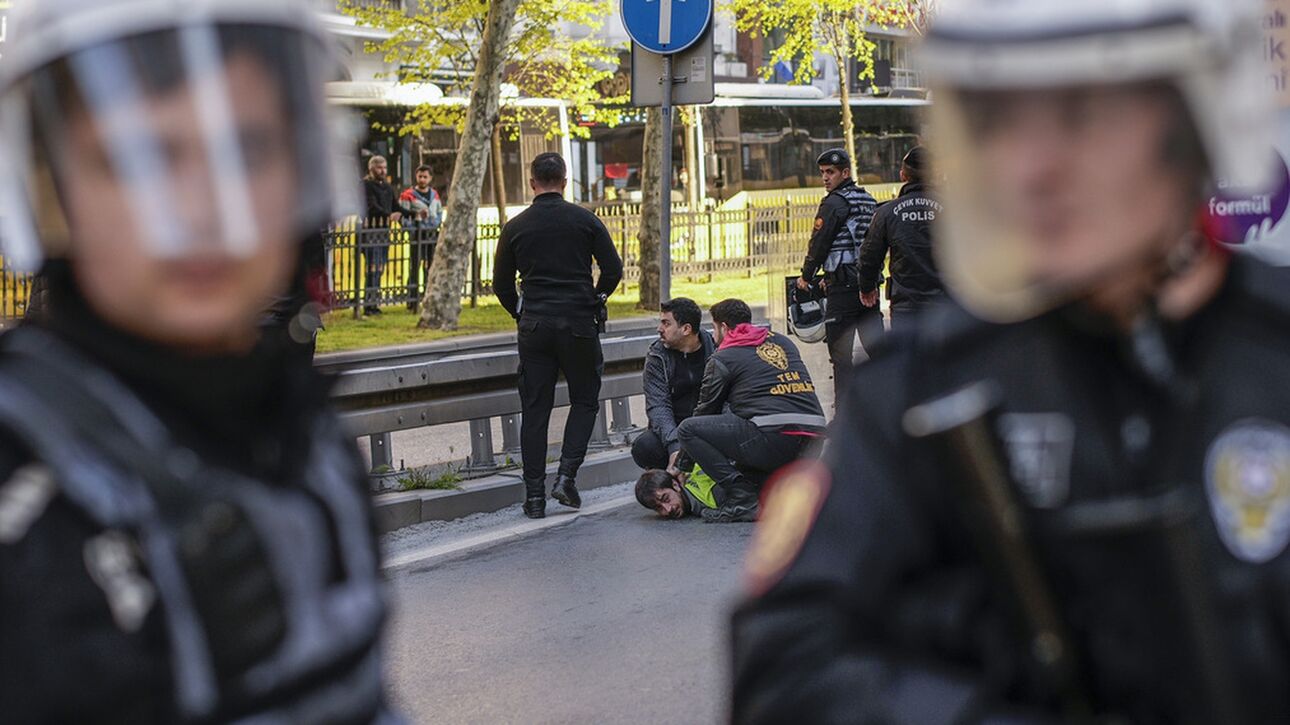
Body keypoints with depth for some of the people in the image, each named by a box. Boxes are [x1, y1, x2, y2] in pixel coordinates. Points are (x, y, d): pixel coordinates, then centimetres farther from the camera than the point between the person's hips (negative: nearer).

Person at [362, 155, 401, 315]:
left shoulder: (387, 187, 19)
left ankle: (374, 302, 14)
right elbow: (372, 206, -20)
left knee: (380, 268, 9)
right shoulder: (366, 185, -7)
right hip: (370, 230, -8)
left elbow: (395, 207, 19)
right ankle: (368, 304, -9)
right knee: (373, 267, -11)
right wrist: (389, 215, -36)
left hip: (384, 230, 8)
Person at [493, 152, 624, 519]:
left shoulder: (516, 226, 3)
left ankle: (534, 495, 3)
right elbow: (613, 269, -2)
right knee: (585, 400, 13)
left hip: (534, 326, 1)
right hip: (579, 324, -1)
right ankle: (566, 475, -3)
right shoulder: (584, 220, 0)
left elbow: (501, 283, 6)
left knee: (535, 409, 5)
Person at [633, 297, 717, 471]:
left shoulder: (715, 349, -2)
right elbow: (658, 406, -13)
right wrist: (674, 445, -31)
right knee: (643, 448, -31)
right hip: (674, 426, 0)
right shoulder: (656, 356, -2)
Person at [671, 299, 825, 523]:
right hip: (815, 445, 8)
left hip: (776, 440, -7)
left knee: (688, 429, 3)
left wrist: (681, 467, 27)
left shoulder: (723, 359, 8)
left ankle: (741, 498, -6)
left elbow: (706, 412, 16)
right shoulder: (783, 341, 24)